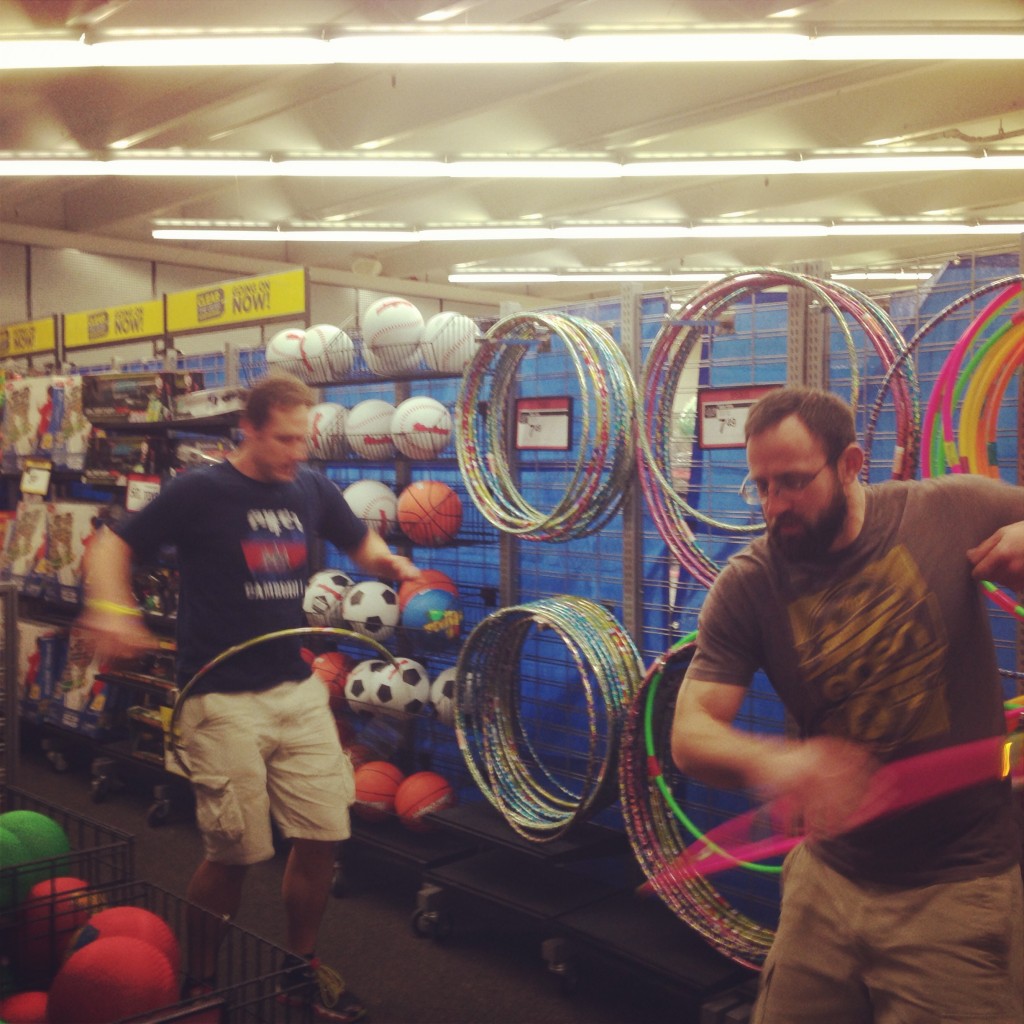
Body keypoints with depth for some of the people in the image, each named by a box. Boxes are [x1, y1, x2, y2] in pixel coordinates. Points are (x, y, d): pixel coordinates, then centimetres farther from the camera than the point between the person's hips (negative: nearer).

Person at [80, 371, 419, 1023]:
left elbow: (362, 543, 22)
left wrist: (393, 564, 2)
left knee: (323, 837, 5)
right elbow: (113, 547, -4)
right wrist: (112, 607, -23)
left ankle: (301, 963, 30)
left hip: (299, 691, 5)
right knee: (233, 855, 1)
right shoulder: (200, 493, -8)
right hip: (224, 699, -5)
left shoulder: (312, 490, 6)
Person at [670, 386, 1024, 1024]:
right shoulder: (748, 587, -9)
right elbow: (691, 733, -13)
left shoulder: (952, 511, -11)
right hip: (829, 878, 2)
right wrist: (772, 763, -36)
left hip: (958, 888, -2)